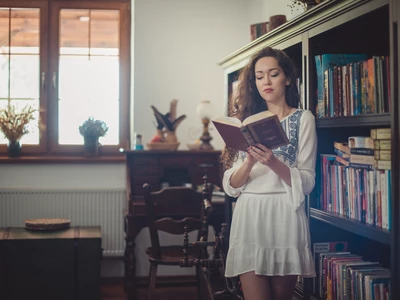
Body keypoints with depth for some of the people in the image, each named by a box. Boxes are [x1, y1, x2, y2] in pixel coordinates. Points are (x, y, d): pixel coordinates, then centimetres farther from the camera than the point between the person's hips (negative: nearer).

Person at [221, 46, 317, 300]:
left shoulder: (303, 119, 3)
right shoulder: (247, 120, 13)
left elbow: (307, 182, -6)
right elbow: (230, 186, 5)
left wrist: (273, 162, -21)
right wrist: (249, 162, -14)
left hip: (285, 217, -2)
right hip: (249, 217, 2)